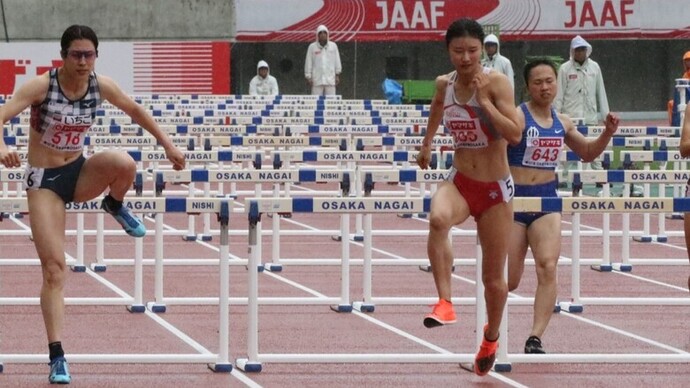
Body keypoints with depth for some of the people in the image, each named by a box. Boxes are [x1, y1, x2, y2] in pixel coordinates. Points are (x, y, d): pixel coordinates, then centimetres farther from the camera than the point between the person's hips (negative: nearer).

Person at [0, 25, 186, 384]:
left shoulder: (101, 86, -8)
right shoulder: (42, 86, -20)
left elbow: (134, 110, 11)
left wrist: (167, 144, 9)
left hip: (79, 173, 3)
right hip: (43, 179, -3)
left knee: (124, 163, -32)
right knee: (54, 267, -10)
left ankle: (115, 206, 4)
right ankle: (57, 357, -5)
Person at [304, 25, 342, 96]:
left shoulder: (333, 46, 5)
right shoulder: (312, 47, 0)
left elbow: (337, 61, 11)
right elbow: (308, 63, 2)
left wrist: (337, 75, 9)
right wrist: (308, 77, 0)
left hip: (330, 79, 1)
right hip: (317, 79, -1)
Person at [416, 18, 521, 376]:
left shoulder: (496, 82, -15)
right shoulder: (444, 84, -1)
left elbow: (515, 135, -25)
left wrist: (484, 101, -27)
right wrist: (427, 143, 34)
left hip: (495, 189, -2)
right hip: (459, 183, 2)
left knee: (493, 277, 10)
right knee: (438, 219, -37)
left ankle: (491, 337, 38)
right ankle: (444, 303, -36)